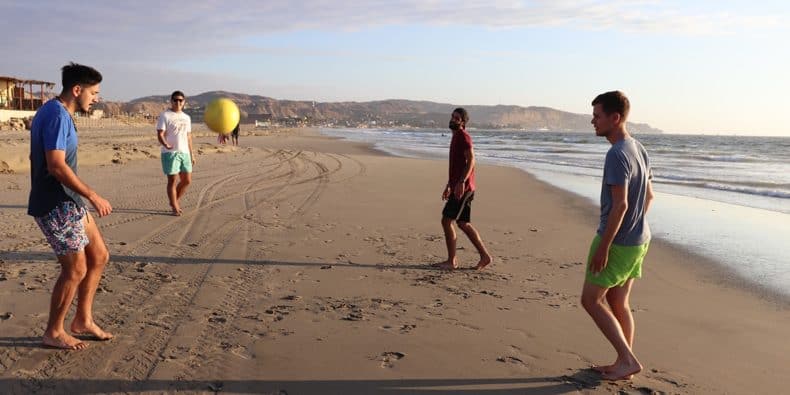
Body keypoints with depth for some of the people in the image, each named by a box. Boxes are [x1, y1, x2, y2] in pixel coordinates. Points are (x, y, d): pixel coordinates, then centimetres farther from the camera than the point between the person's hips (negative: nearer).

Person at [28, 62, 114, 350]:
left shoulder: (59, 113, 14)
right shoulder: (57, 115, -18)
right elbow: (56, 166, -25)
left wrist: (87, 197, 22)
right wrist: (93, 196, -20)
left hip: (68, 202, 10)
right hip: (56, 205, -10)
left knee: (99, 256, 13)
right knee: (76, 269, -2)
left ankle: (83, 321, 23)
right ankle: (53, 333, 15)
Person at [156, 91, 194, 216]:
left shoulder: (186, 117, 16)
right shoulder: (165, 115, -4)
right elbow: (160, 134, -11)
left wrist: (191, 154, 17)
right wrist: (166, 145, -31)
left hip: (184, 152, 6)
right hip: (170, 153, -6)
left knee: (187, 180, 8)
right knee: (172, 180, -2)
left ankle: (175, 201, 28)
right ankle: (175, 207, 8)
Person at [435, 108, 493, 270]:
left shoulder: (463, 137, -10)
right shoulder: (456, 137, 20)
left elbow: (471, 160, -22)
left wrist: (461, 182, -31)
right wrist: (448, 186, 26)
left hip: (463, 188, -10)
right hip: (457, 187, 10)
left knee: (447, 221, -7)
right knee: (463, 223, 12)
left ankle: (451, 261, 0)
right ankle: (484, 256, 16)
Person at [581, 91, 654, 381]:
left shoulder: (617, 154, -20)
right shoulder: (638, 149, 9)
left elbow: (620, 204, -24)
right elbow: (649, 196, 16)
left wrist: (603, 246, -21)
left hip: (617, 242, -9)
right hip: (638, 240, 9)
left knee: (591, 300, 2)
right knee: (618, 303, 15)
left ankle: (628, 360, 6)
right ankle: (624, 363, 23)